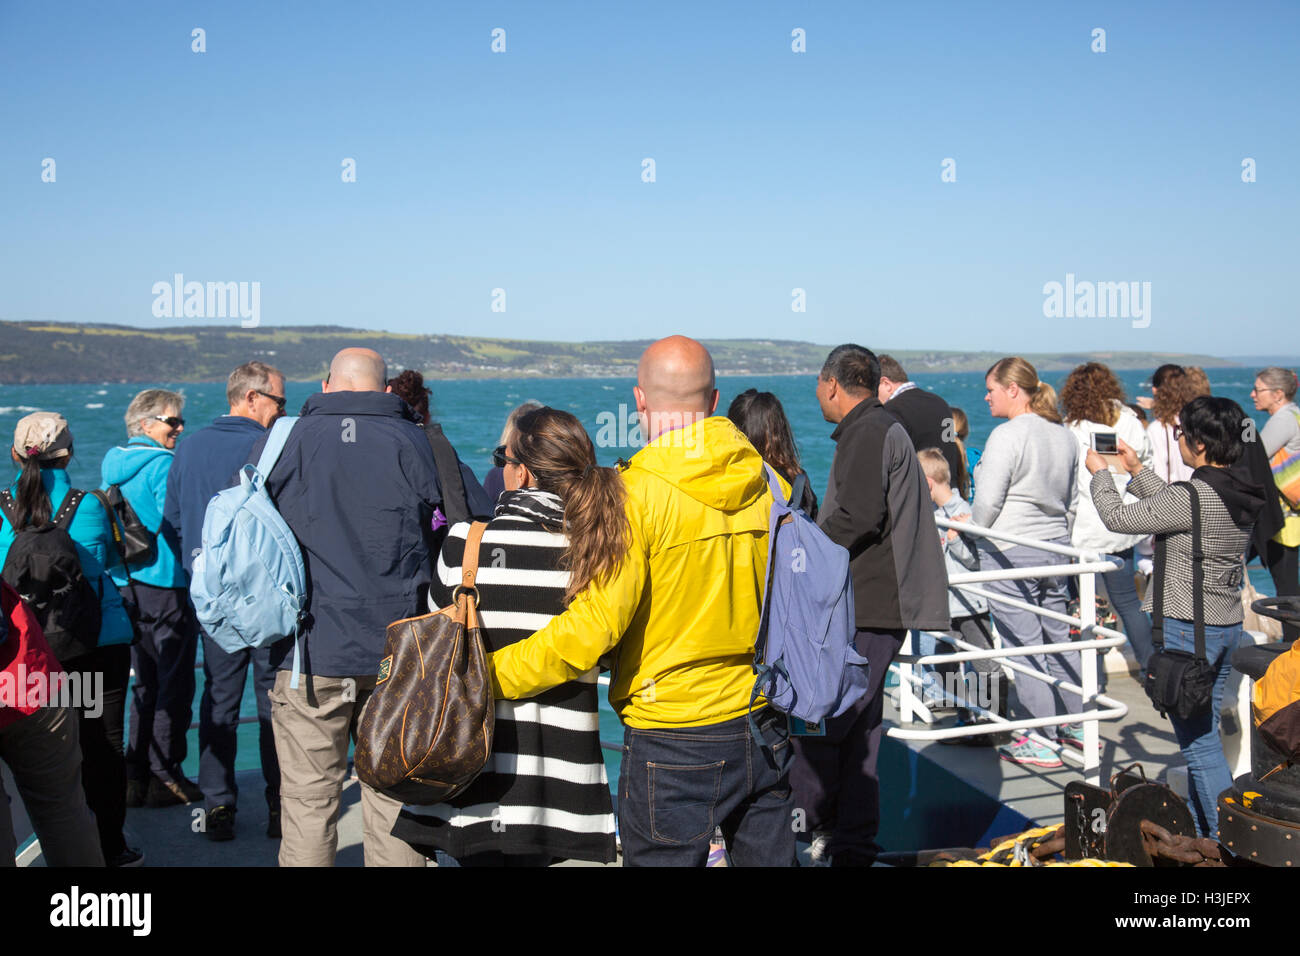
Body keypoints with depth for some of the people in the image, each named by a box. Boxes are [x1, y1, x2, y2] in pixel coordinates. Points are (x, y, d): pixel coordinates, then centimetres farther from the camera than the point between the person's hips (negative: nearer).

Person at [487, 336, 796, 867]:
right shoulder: (768, 483, 1)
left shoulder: (637, 492, -16)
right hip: (766, 734, 5)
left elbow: (594, 626, -21)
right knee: (768, 857, 17)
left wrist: (486, 677, -14)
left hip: (673, 747, -5)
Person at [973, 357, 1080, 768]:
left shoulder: (1007, 436, -14)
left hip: (1010, 552, -8)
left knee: (1024, 645, -2)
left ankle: (1039, 741, 3)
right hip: (1056, 549, 8)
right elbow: (1072, 501, 18)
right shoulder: (1064, 436, 11)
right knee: (1059, 637, 17)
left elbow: (988, 502, -16)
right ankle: (1077, 723, 26)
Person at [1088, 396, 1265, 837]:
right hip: (1228, 623, 9)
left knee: (1199, 742, -2)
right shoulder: (1241, 494, 5)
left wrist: (1100, 472, 5)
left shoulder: (1195, 497, -21)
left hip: (1188, 628, -9)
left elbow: (1117, 517, -12)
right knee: (1201, 733, 19)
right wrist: (1137, 470, 25)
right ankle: (1200, 834, 29)